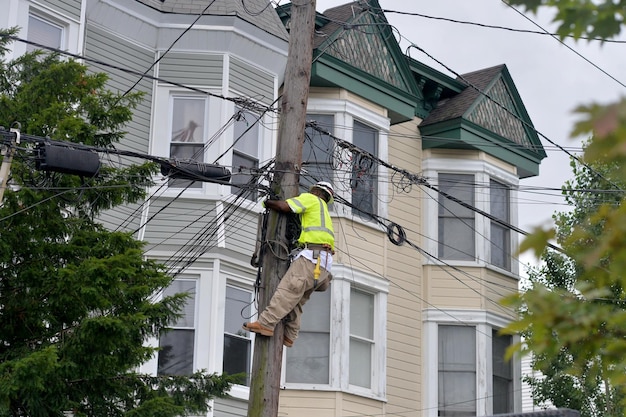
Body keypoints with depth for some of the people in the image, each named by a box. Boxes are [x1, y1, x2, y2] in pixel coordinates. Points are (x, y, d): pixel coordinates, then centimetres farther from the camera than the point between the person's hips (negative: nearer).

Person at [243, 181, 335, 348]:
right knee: (296, 299, 8)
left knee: (287, 290, -18)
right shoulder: (323, 210, 35)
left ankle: (266, 323, -28)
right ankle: (288, 336, 3)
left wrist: (266, 202, 13)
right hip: (324, 264, 9)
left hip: (312, 256, -9)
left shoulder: (311, 199, 8)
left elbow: (282, 206, -3)